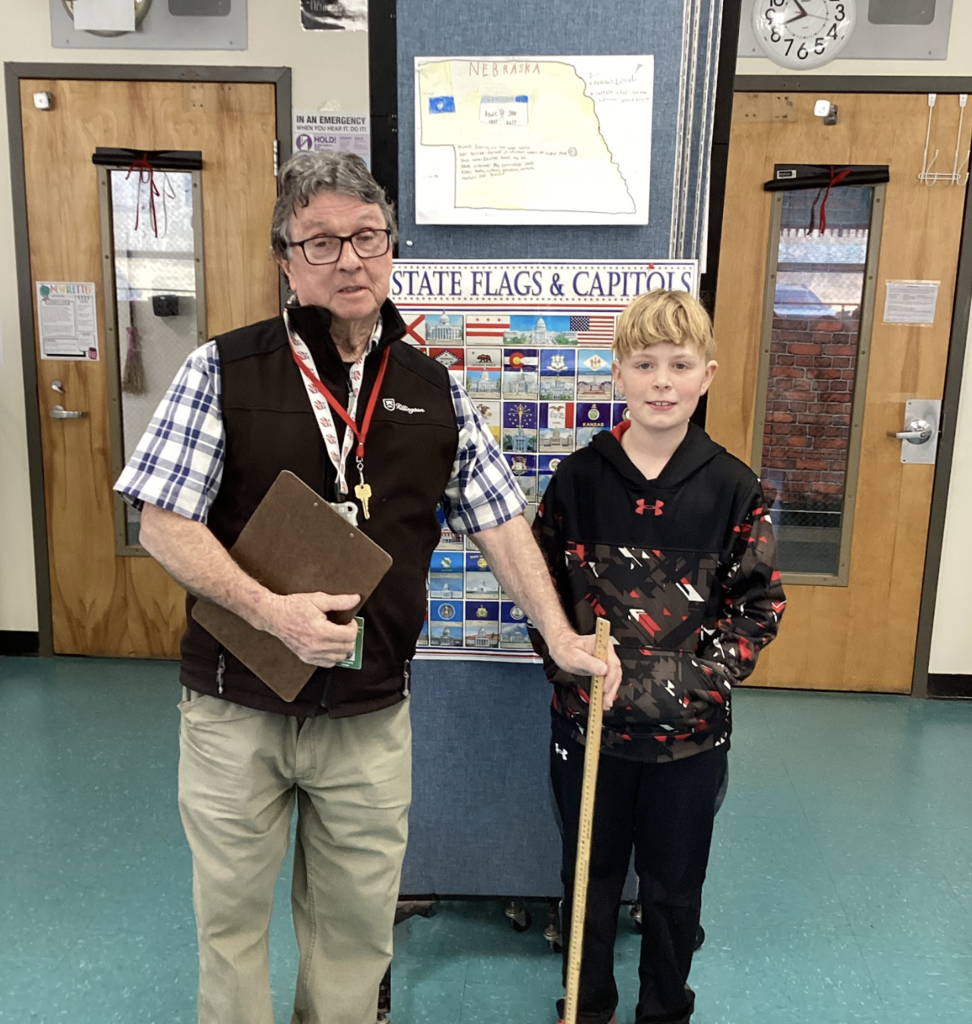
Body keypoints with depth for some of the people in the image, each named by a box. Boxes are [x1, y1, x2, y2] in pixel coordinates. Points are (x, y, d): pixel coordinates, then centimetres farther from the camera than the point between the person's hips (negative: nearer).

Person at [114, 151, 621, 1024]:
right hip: (236, 707, -1)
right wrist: (271, 610, -21)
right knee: (230, 910, 18)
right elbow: (164, 525, -9)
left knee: (356, 918, 18)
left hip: (371, 714, 2)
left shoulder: (436, 392, 2)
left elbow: (498, 522, 5)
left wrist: (560, 634, -1)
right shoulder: (223, 371, -6)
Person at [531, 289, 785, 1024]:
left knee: (675, 883, 19)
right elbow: (543, 586, 0)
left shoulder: (732, 487, -8)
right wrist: (570, 667, -10)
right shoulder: (578, 478, -6)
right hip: (589, 721, 1)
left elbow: (760, 603, -4)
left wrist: (701, 676, -14)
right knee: (590, 875, 19)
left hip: (690, 730, 0)